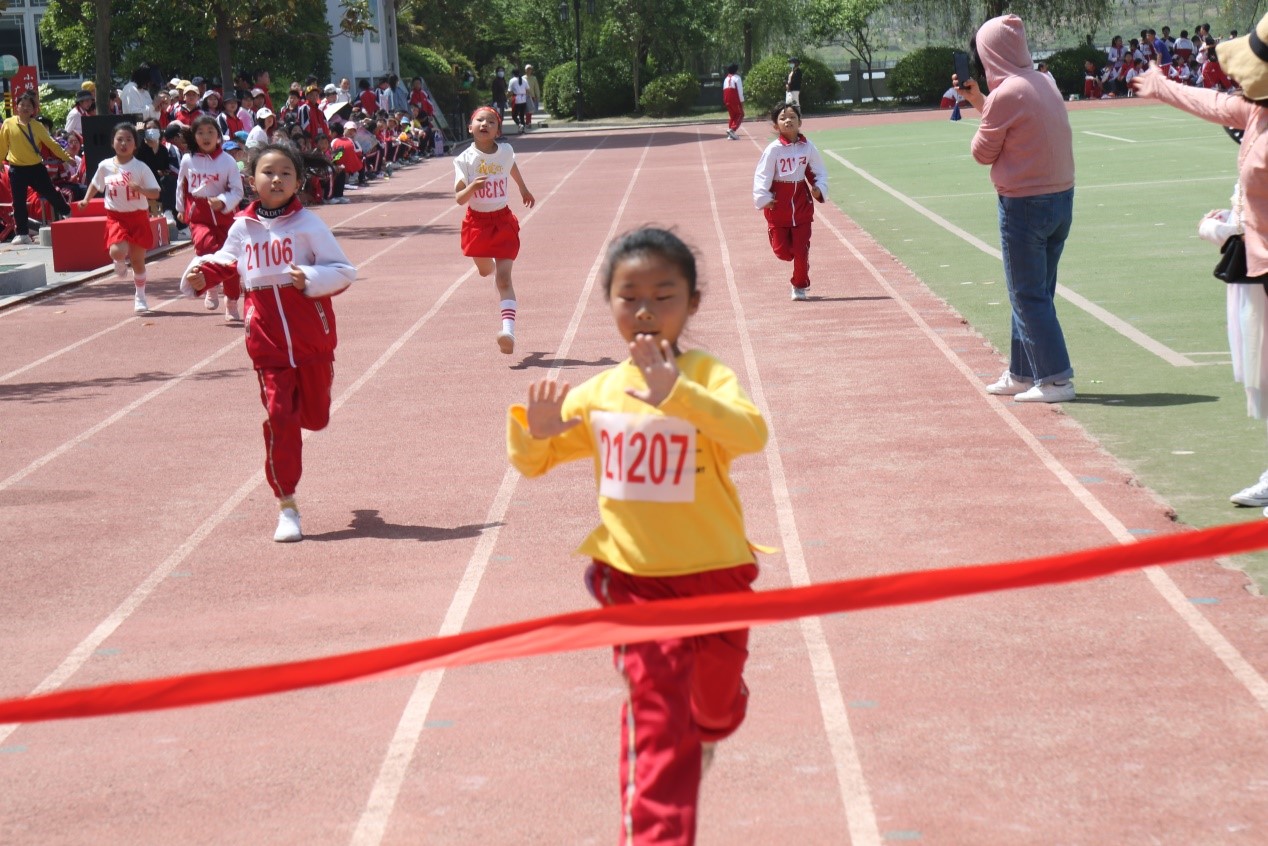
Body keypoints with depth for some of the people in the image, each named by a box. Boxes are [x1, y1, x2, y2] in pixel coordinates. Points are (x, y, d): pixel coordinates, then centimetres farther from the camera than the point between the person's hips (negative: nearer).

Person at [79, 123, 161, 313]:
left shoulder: (141, 168, -7)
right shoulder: (105, 166, 0)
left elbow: (155, 193, -8)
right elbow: (95, 184, 19)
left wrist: (140, 189, -27)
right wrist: (86, 200, 5)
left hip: (138, 217, 0)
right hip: (115, 217, 0)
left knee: (138, 259, 6)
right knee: (117, 251, -24)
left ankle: (140, 297, 25)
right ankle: (120, 264, 14)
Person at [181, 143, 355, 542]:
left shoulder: (307, 224, -6)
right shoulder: (243, 228, 3)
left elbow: (344, 271, -8)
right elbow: (225, 261, 19)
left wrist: (311, 278, -25)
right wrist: (202, 274, -2)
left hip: (312, 338, -1)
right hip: (268, 344, 1)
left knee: (314, 416, 13)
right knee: (279, 419, -5)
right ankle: (286, 508, 2)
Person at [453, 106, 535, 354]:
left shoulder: (506, 152, -7)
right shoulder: (464, 160, -14)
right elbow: (459, 198, -19)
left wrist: (523, 190, 33)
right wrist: (472, 187, -39)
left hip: (503, 220, 0)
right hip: (477, 222, 1)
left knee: (504, 277, -12)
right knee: (485, 270, 20)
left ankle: (509, 332, -24)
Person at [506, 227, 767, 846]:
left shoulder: (705, 376, -12)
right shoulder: (597, 393, -1)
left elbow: (751, 434, -33)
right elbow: (532, 461, 11)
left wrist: (676, 393, -45)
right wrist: (533, 430, -13)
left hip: (716, 572, 0)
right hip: (634, 575, 0)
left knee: (718, 699, 23)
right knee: (656, 708, -10)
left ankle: (703, 733, 58)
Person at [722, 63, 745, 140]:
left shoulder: (726, 78, 17)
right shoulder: (737, 78, -5)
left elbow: (725, 90, 16)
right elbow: (740, 91, -11)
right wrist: (742, 101, -8)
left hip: (727, 100, 7)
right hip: (735, 99, -7)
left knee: (732, 115, 16)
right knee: (740, 115, 2)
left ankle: (730, 134, 10)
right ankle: (732, 130, -17)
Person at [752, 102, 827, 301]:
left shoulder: (808, 147, -2)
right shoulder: (773, 149, -10)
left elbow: (819, 171, 8)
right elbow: (762, 175, -10)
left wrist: (819, 188, -8)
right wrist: (763, 198, -17)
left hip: (802, 204, 2)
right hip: (778, 206, -2)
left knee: (801, 249, 3)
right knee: (782, 251, 0)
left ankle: (800, 286, 18)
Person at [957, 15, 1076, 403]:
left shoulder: (1006, 93, -16)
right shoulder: (1042, 84, 8)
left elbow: (983, 152, -6)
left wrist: (979, 103, 9)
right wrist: (977, 99, 22)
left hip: (1025, 205, -8)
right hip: (1061, 197, 8)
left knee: (1028, 297, 0)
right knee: (1035, 293, 16)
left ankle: (1056, 379, 0)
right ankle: (1022, 374, 26)